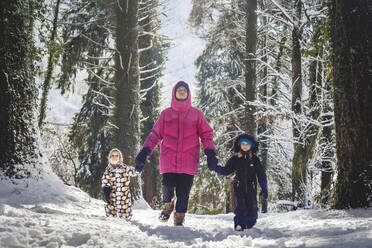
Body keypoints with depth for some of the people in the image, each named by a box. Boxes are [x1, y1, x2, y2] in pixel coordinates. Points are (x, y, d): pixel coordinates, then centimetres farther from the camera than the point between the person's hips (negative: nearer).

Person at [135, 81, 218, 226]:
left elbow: (206, 134, 12)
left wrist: (210, 153, -2)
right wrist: (145, 151, 2)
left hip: (188, 162, 0)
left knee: (183, 193, -2)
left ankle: (179, 220, 11)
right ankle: (167, 207, 18)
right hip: (169, 160, 0)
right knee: (167, 187, -12)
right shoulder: (166, 114, 14)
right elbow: (155, 134, 14)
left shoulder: (196, 114, 13)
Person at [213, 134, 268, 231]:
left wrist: (264, 188, 4)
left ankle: (250, 224, 19)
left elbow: (261, 174, 8)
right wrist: (215, 167, -8)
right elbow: (226, 170, 8)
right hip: (239, 188, -1)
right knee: (240, 206, -11)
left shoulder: (255, 159, 4)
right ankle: (239, 225, -9)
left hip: (251, 188, 1)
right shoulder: (235, 159, 4)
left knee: (252, 207, 3)